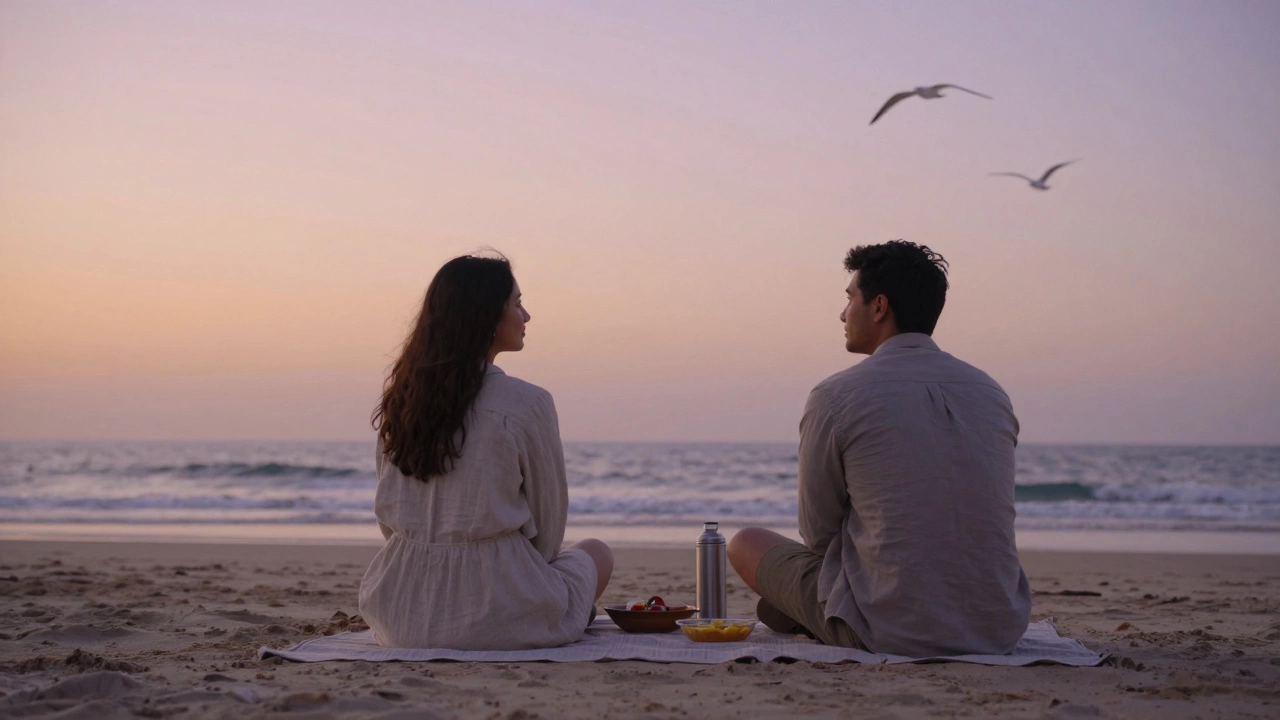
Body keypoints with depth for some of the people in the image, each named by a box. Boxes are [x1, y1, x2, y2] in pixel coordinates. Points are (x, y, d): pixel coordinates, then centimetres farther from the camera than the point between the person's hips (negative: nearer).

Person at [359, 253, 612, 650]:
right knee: (596, 553, 24)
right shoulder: (527, 403, -13)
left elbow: (389, 518, 11)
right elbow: (548, 520, -2)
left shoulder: (401, 398, 4)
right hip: (495, 613, -5)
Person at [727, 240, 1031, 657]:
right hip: (999, 631, 6)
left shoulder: (835, 397, -9)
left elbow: (818, 534, 1)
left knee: (747, 544, 17)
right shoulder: (993, 393, 7)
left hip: (889, 633, -5)